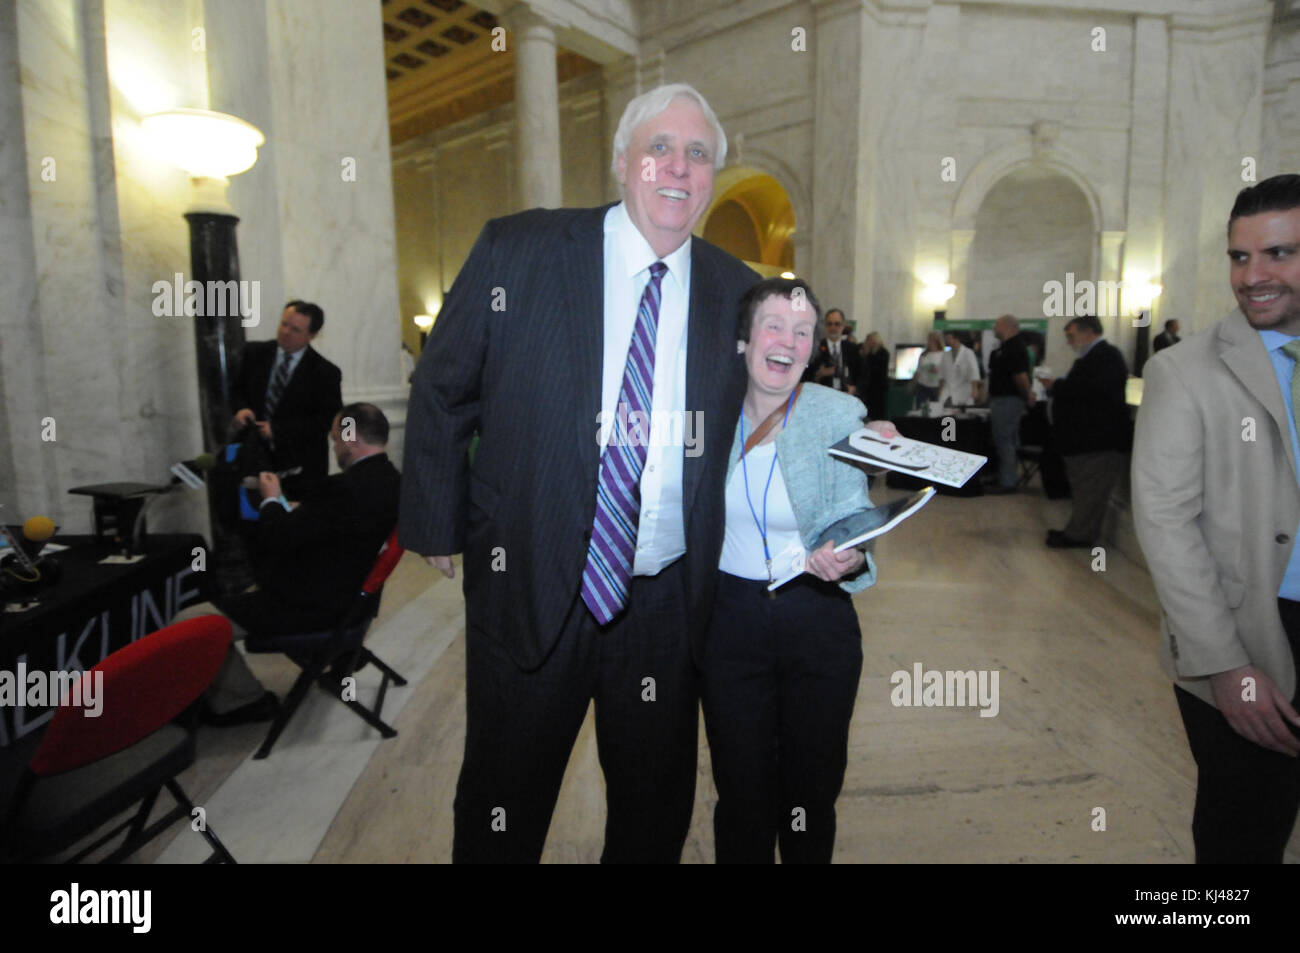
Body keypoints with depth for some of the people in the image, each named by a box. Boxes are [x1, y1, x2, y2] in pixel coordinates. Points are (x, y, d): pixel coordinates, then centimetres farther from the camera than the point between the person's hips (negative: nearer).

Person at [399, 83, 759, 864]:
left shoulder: (737, 292, 3)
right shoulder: (517, 250, -4)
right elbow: (441, 393, 1)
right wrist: (440, 528, 0)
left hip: (668, 599, 3)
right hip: (529, 588, -2)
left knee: (658, 812, 19)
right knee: (503, 808, 16)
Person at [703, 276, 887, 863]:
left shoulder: (841, 415, -9)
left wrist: (848, 560, -31)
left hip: (818, 620, -1)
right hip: (729, 616, 1)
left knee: (812, 791, 15)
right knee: (741, 792, 14)